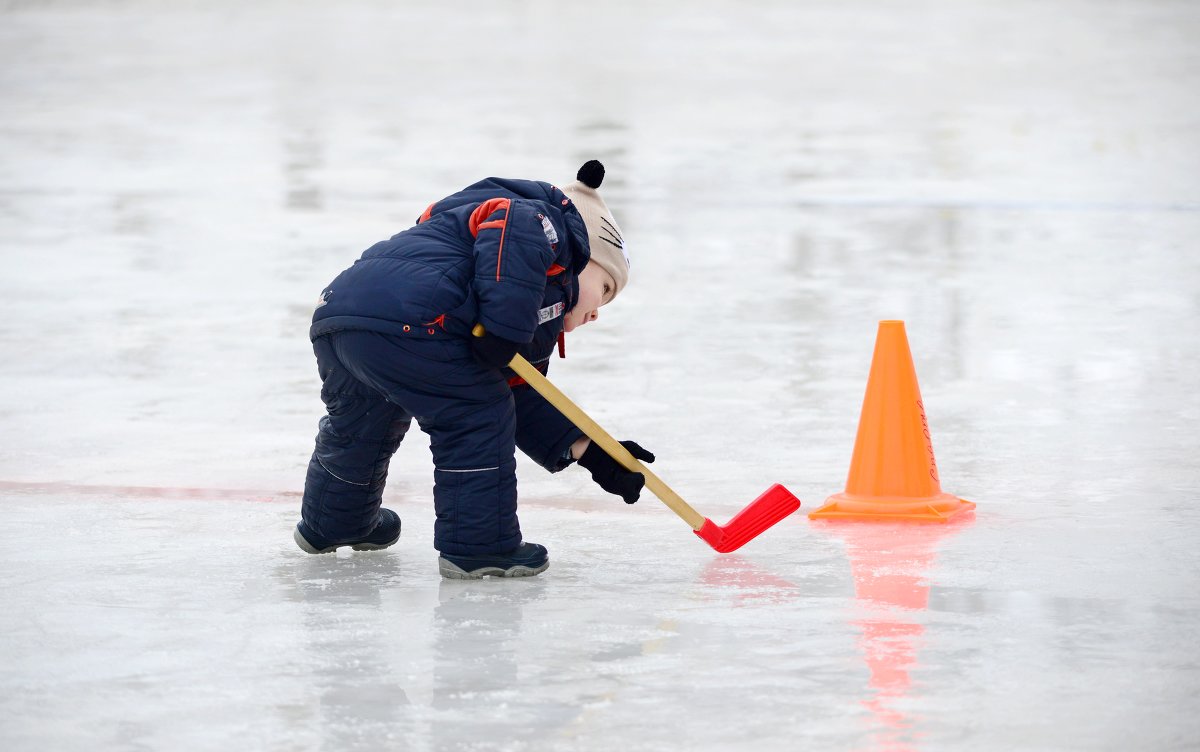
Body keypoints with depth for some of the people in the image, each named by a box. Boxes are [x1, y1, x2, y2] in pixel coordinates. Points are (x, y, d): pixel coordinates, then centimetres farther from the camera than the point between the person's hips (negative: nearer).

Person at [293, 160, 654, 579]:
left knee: (360, 425, 33)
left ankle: (329, 525, 55)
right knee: (477, 417, 4)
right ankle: (478, 545, 6)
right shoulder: (550, 224, 10)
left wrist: (591, 455, 28)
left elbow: (523, 401, 33)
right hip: (404, 323, -11)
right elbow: (509, 225, -14)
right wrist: (503, 328, -17)